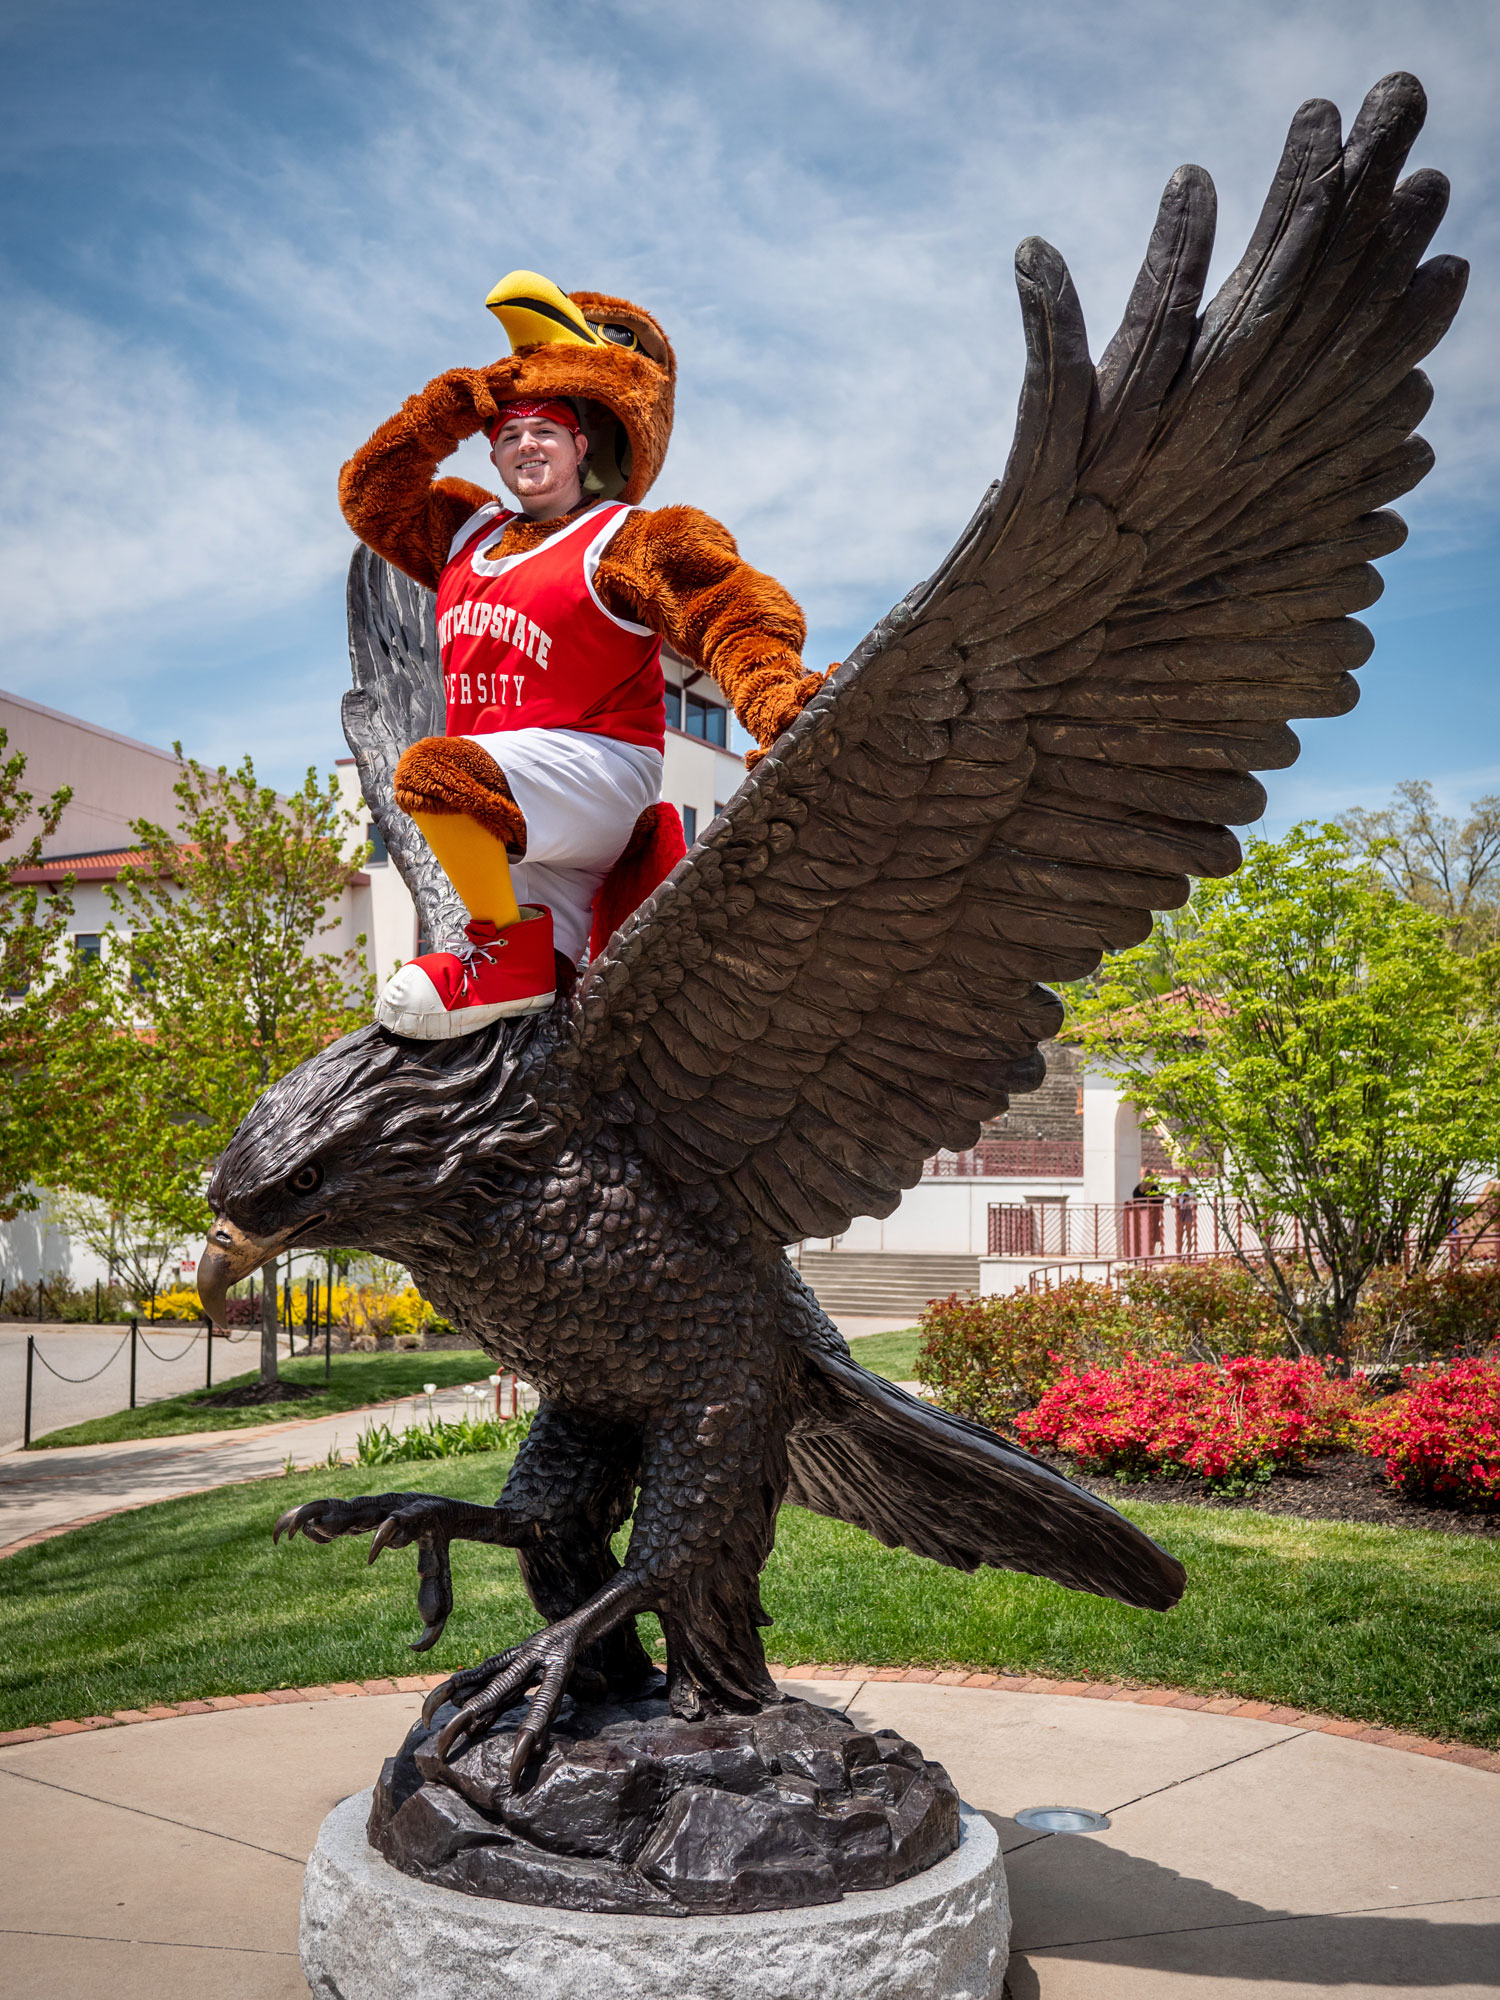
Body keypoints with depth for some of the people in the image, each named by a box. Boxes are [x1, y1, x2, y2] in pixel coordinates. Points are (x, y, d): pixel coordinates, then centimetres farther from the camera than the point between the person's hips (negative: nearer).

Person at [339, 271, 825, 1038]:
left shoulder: (627, 541, -1)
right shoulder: (469, 535, 21)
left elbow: (731, 616, -14)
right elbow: (370, 494, 25)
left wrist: (778, 701, -34)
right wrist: (444, 412, 13)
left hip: (597, 766, -8)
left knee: (434, 773, -31)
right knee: (538, 996, 6)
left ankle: (506, 946, -20)